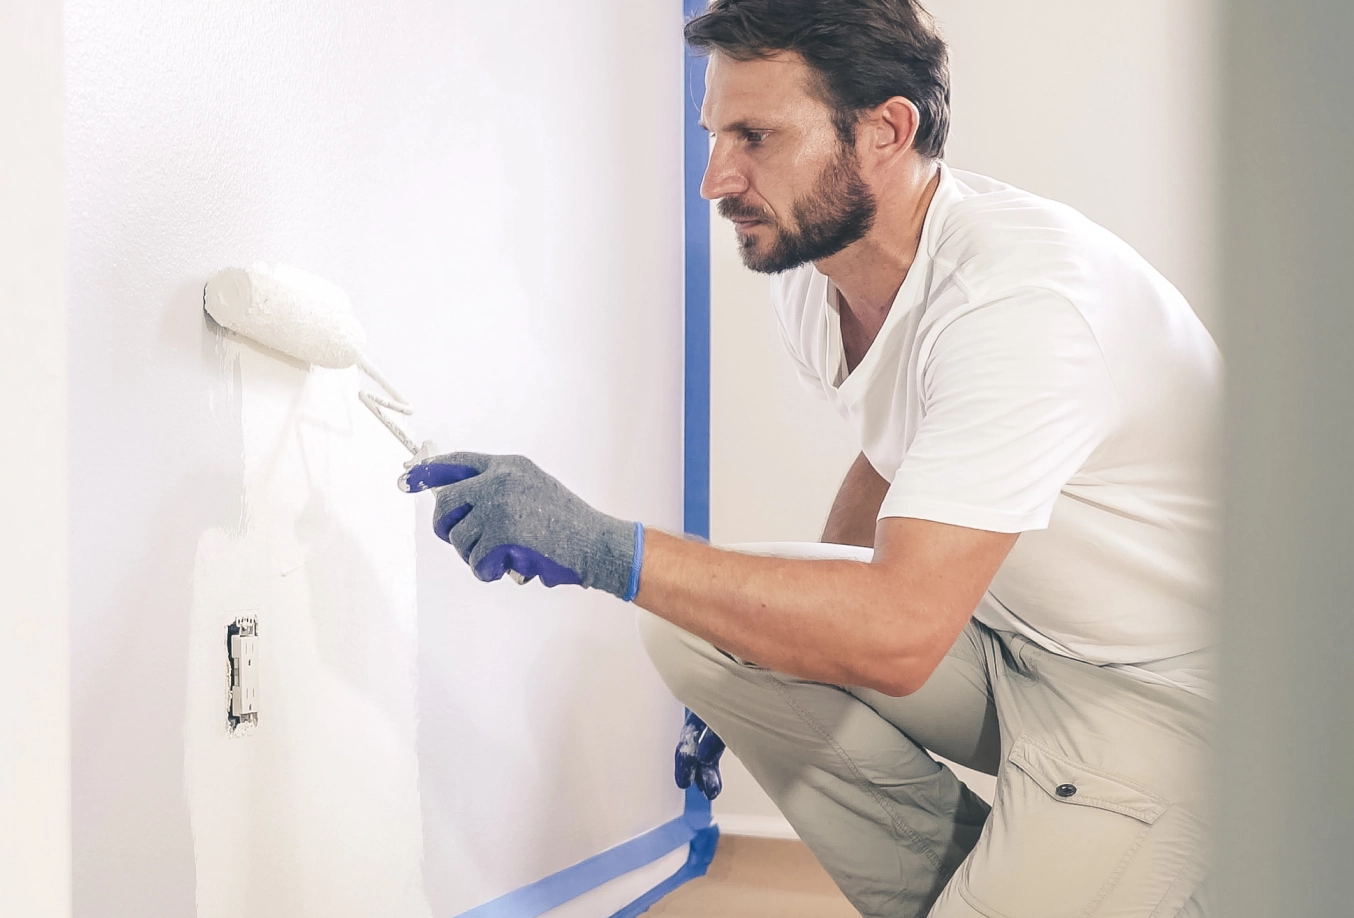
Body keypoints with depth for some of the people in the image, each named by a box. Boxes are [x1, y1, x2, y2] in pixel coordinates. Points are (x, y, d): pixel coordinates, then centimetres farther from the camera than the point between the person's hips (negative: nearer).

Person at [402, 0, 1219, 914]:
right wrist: (778, 652, 14)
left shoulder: (1025, 291, -29)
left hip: (1161, 691, -8)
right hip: (1000, 635, 8)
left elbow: (898, 631, -36)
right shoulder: (805, 265, -3)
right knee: (692, 627, -6)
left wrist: (604, 548, -37)